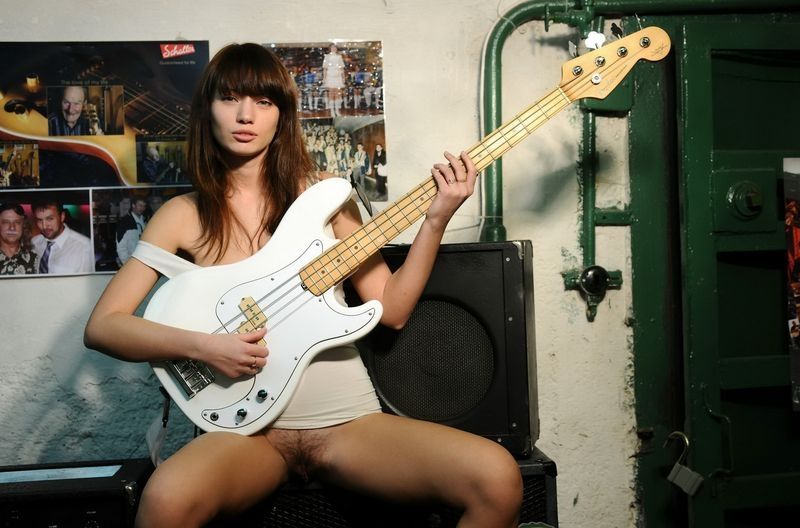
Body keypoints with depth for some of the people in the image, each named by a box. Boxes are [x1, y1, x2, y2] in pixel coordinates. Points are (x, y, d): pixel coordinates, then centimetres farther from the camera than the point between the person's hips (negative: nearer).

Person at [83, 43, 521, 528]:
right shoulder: (185, 215, 3)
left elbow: (392, 308, 4)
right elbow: (102, 326, 1)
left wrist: (436, 219, -6)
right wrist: (202, 346, -14)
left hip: (349, 419, 2)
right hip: (249, 429, -1)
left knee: (497, 478, -19)